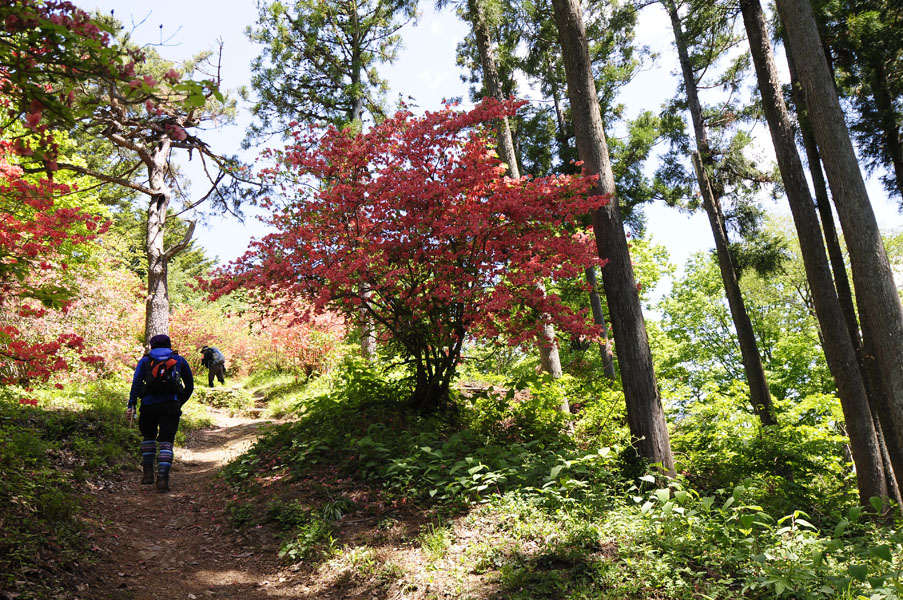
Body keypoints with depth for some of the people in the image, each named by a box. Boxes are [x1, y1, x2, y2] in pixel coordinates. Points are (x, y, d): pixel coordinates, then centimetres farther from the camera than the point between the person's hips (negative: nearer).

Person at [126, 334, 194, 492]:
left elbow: (136, 382, -1)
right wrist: (181, 402, 26)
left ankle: (148, 472, 17)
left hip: (149, 404, 1)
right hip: (171, 405, -1)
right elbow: (190, 385, 15)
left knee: (148, 436, 23)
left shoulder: (145, 361, 13)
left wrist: (131, 405, -4)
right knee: (166, 441, 0)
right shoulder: (179, 360, 15)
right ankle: (162, 478, -10)